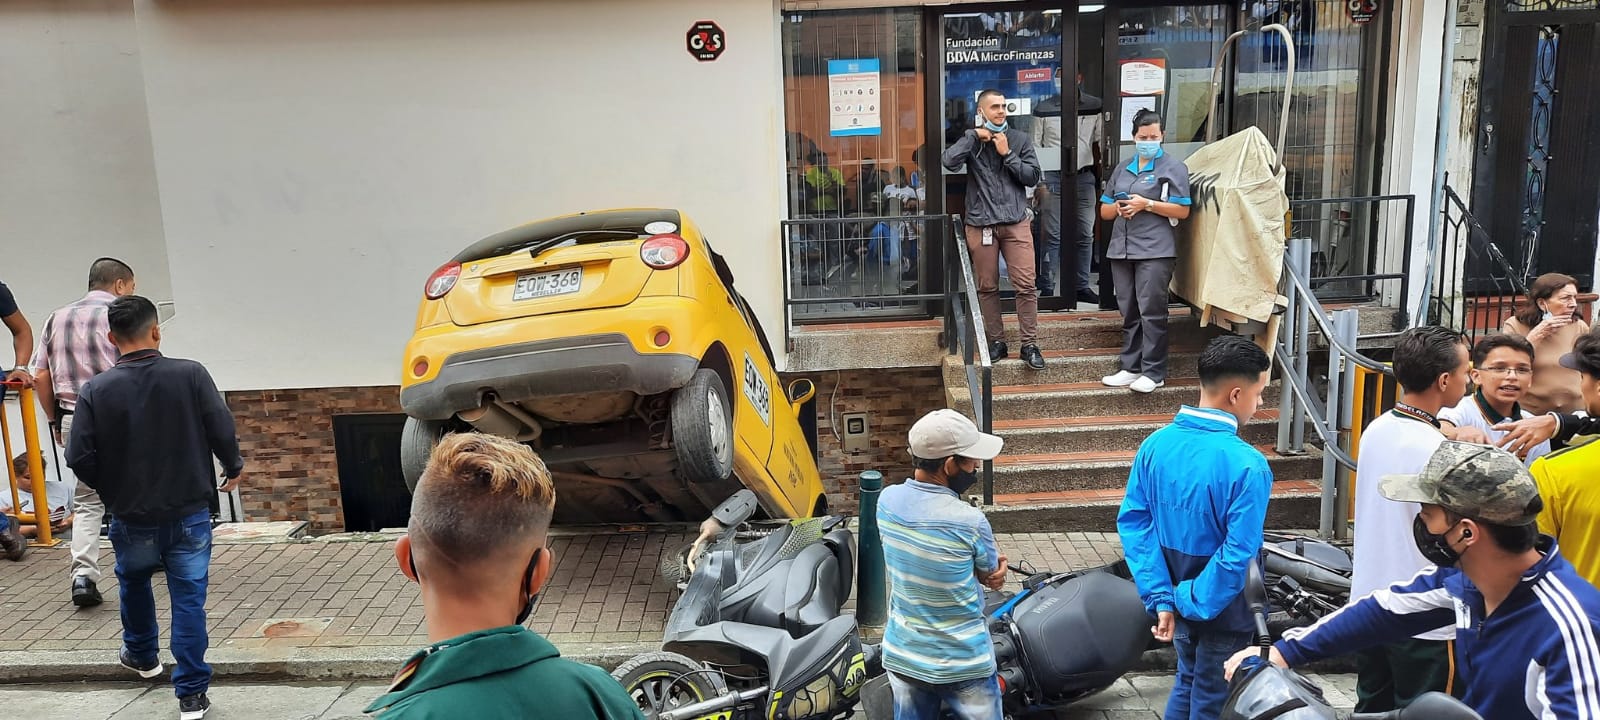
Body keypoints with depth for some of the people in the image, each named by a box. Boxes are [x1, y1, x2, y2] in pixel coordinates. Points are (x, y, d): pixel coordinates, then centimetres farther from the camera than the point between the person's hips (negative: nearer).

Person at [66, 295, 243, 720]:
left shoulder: (96, 390, -10)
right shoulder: (191, 375, -13)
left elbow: (80, 459, -10)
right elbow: (223, 432, -12)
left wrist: (109, 489, 11)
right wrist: (233, 469, 8)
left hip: (132, 518, 1)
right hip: (190, 513, -1)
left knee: (133, 583, 28)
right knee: (188, 598, 5)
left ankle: (142, 655, 49)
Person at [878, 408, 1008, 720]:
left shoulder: (887, 500, -9)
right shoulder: (969, 521, -26)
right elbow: (991, 575, -6)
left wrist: (991, 563, -6)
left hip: (901, 656, 5)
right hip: (962, 665, -5)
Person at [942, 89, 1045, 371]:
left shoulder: (1020, 139, 8)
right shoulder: (971, 140, 6)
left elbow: (1032, 177, 1)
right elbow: (950, 162, -14)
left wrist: (1007, 154, -5)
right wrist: (974, 135, -10)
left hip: (1016, 223, 0)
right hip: (981, 225, 0)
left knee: (1026, 285, -4)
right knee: (988, 287, 6)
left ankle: (1030, 345, 4)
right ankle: (996, 341, 19)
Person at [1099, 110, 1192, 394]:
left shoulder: (1173, 167, 2)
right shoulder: (1122, 170, 19)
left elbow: (1182, 211, -5)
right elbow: (1104, 211, 19)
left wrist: (1147, 204, -14)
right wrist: (1118, 207, -4)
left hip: (1155, 251, -6)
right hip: (1121, 249, 6)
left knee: (1151, 311, -6)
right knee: (1129, 312, 9)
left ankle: (1154, 371, 0)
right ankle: (1131, 367, 16)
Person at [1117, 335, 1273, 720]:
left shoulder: (1155, 445, -9)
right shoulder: (1247, 465, -26)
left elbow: (1133, 523, -7)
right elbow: (1237, 557, -27)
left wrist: (1161, 598, -6)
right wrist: (1192, 603, -15)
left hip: (1176, 598, 6)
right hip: (1221, 612, -6)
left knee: (1187, 682, 27)